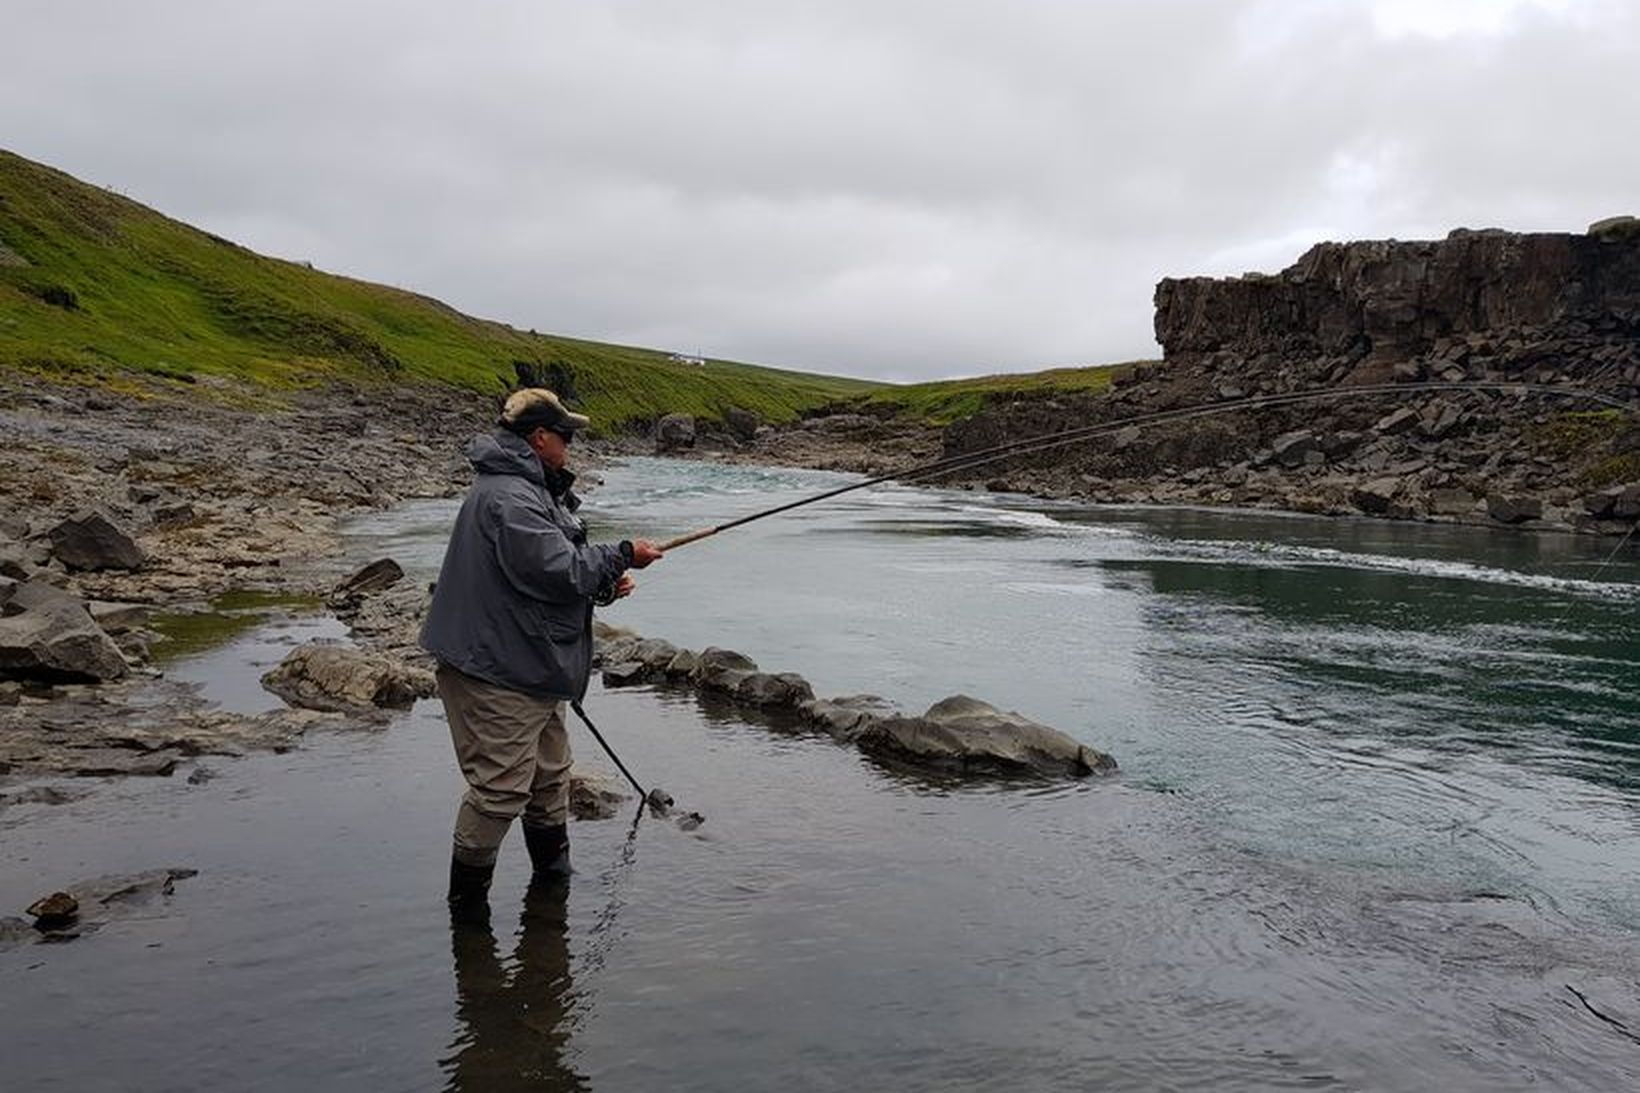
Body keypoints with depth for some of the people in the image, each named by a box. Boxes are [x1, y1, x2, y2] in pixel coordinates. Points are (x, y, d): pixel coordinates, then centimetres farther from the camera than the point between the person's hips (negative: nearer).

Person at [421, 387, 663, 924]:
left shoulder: (530, 489, 15)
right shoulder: (508, 499, -22)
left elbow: (558, 567, 20)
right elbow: (559, 571, -25)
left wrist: (604, 580, 4)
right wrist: (622, 555, -12)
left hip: (530, 667, 11)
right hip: (497, 673, -11)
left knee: (550, 774, 23)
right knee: (501, 788, -6)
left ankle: (553, 871, 40)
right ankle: (468, 900, 9)